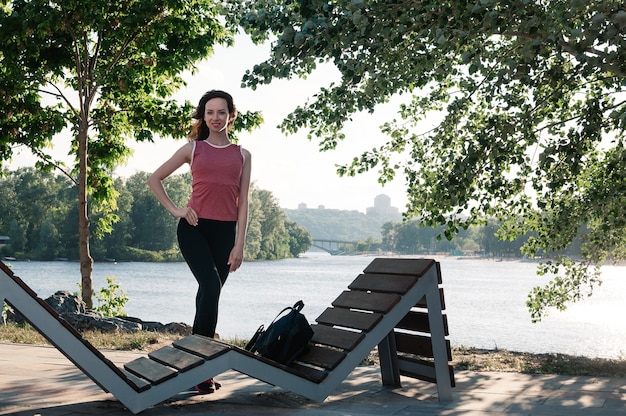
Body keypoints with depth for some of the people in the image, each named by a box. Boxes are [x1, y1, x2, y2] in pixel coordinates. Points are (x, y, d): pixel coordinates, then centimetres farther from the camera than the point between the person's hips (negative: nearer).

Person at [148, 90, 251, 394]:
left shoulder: (242, 155, 12)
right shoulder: (193, 149, 8)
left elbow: (243, 203, 6)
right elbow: (154, 179, 13)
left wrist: (239, 245, -1)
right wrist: (175, 210, 1)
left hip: (224, 231, 3)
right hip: (194, 228, -2)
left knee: (209, 295, 7)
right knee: (211, 289, -19)